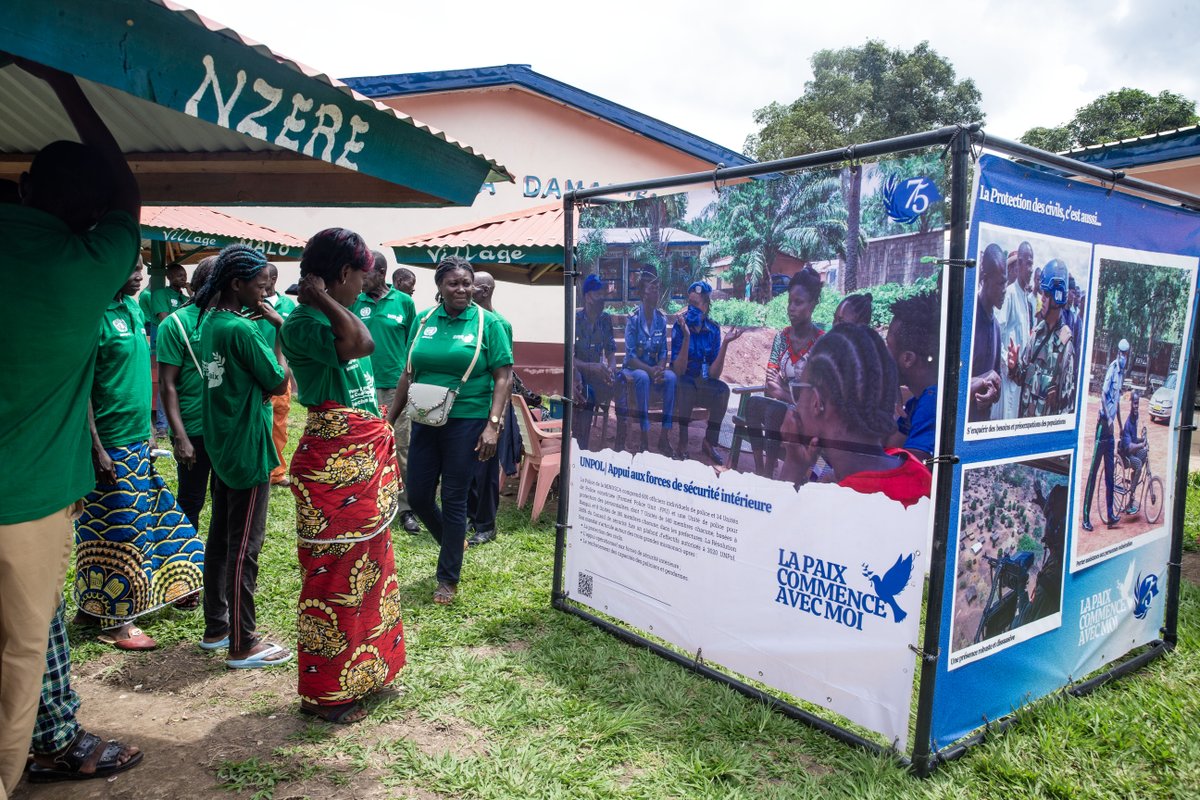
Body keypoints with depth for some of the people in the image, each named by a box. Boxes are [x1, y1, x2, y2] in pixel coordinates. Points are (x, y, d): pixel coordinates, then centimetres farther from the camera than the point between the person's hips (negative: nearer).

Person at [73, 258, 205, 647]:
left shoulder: (132, 310, 11)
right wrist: (96, 450, -20)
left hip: (137, 442, 9)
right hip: (110, 445, -9)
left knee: (156, 522, 16)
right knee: (116, 532, 1)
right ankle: (115, 622, 15)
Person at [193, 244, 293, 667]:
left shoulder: (207, 321, 8)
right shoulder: (242, 330, -20)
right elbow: (280, 382, -13)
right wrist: (282, 329, -8)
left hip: (221, 446, 9)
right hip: (248, 449, -9)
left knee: (220, 538, 17)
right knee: (245, 546, -1)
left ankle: (216, 627, 29)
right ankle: (243, 645, 8)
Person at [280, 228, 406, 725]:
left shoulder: (335, 317, 13)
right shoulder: (302, 324, -15)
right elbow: (359, 343, -33)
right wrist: (321, 297, -19)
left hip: (368, 456, 10)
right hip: (332, 461, -9)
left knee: (368, 564, 17)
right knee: (333, 572, 1)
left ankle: (365, 672, 33)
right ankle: (325, 692, 16)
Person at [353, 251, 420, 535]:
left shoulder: (404, 302, 2)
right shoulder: (356, 303, 5)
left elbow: (413, 345, 6)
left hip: (396, 386, -2)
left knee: (401, 449, 1)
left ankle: (406, 507, 11)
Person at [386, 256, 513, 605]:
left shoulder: (487, 322, -4)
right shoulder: (424, 320, 7)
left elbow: (503, 376, -7)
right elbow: (409, 374, 13)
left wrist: (493, 424, -16)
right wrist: (391, 418, 13)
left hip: (467, 422, -4)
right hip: (425, 421, 4)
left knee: (454, 500, 3)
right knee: (418, 496, 8)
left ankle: (448, 578, 20)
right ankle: (453, 543, 38)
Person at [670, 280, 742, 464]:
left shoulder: (713, 329, -5)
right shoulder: (680, 327, -13)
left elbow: (714, 374, -12)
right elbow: (679, 370, -23)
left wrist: (725, 343, -22)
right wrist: (686, 337, -32)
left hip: (704, 383, 3)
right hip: (683, 383, -3)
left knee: (723, 389, -27)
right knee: (686, 384, -35)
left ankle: (709, 442, -11)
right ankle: (682, 443, -25)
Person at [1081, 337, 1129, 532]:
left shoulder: (1122, 371, 15)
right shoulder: (1112, 367, -11)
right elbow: (1104, 393, -21)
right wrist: (1108, 419, -26)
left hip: (1111, 424, 9)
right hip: (1103, 422, -9)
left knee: (1110, 473, 11)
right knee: (1093, 470, -8)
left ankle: (1110, 516, 18)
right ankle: (1086, 517, -7)